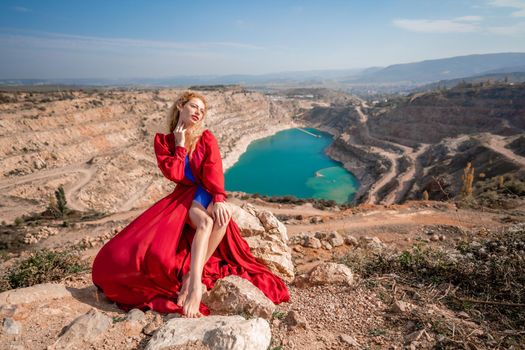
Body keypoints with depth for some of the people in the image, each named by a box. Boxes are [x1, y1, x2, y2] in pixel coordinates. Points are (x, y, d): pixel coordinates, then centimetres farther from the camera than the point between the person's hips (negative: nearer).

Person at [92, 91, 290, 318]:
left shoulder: (207, 138, 5)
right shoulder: (163, 141, 5)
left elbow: (213, 170, -10)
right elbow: (173, 174, -8)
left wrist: (219, 199, -25)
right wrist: (180, 145, -7)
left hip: (207, 194, 2)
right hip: (185, 196, -1)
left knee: (222, 216, -35)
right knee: (205, 222, -36)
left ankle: (190, 279, -31)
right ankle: (195, 283, -41)